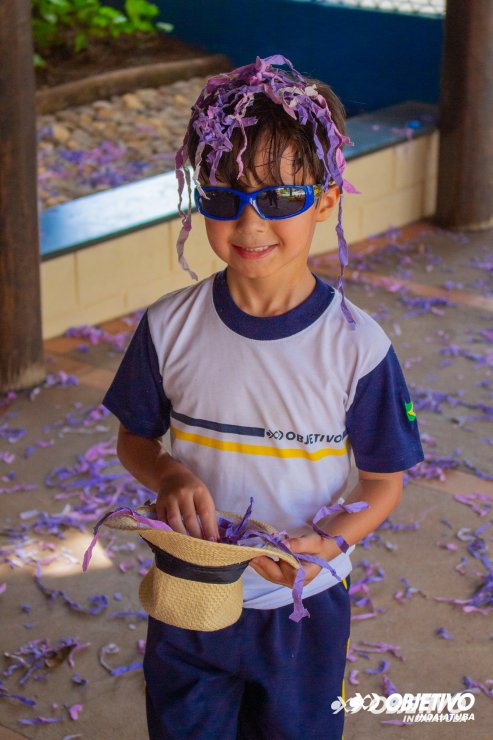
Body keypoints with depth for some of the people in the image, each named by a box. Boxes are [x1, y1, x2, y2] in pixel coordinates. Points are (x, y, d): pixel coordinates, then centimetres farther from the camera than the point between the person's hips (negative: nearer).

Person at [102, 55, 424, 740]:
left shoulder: (357, 345, -17)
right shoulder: (169, 328, -12)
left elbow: (384, 482, -7)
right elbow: (135, 439, 2)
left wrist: (330, 540, -25)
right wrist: (169, 476, -19)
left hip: (305, 607, -1)